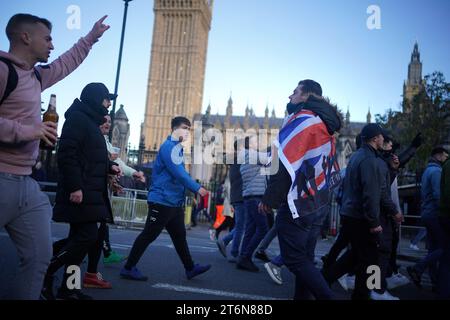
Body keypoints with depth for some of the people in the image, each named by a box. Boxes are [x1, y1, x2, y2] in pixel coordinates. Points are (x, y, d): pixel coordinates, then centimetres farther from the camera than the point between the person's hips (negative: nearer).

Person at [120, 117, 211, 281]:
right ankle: (129, 268, 8)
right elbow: (178, 173, -22)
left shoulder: (177, 148, 16)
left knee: (179, 236, 13)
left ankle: (190, 268, 21)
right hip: (162, 200, -10)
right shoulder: (168, 147, -13)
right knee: (148, 235, -2)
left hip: (174, 202, 10)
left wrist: (195, 189, 9)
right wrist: (197, 188, -18)